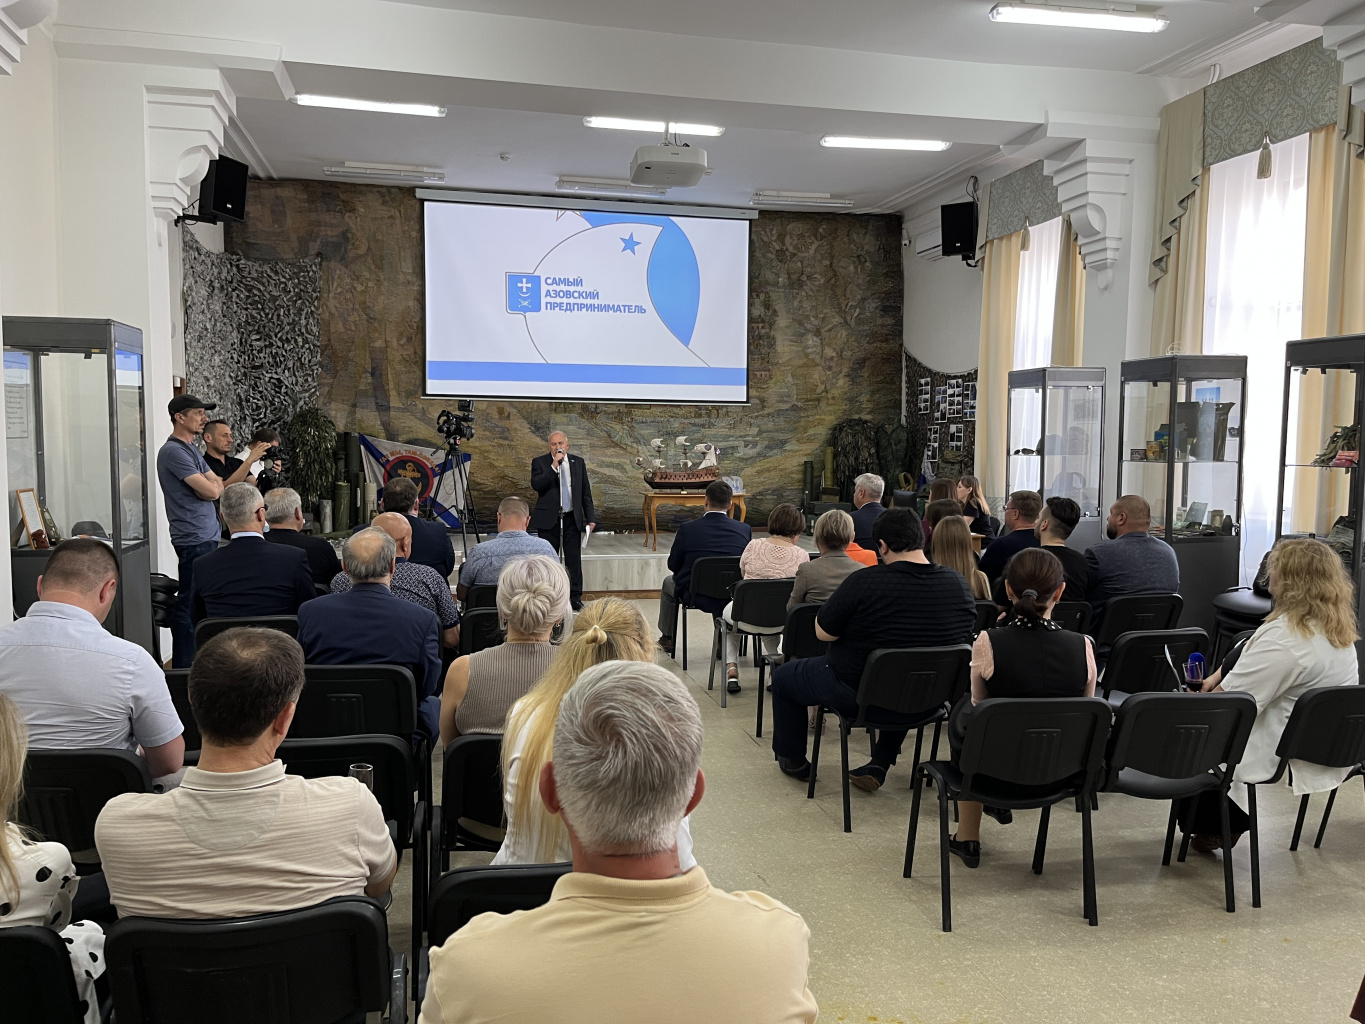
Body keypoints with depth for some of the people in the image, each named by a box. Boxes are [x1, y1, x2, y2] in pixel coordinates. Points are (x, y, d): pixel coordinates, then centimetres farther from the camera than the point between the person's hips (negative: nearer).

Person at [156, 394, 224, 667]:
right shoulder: (173, 452, -13)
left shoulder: (190, 449, 18)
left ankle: (189, 661, 25)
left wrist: (209, 483, -4)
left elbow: (218, 487, 17)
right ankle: (183, 666, -1)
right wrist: (210, 483, 4)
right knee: (189, 605, -6)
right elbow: (211, 491, -17)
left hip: (206, 536, 10)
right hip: (194, 539, -10)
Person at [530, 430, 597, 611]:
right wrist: (553, 466, -22)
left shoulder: (578, 462, 8)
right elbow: (536, 485, -17)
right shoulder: (539, 462, 0)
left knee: (574, 560, 2)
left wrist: (591, 518, 5)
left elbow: (586, 493, 10)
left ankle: (575, 597, 10)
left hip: (572, 519, 2)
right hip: (548, 519, -2)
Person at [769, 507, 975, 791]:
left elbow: (823, 633, -17)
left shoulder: (864, 582, -25)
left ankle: (794, 761, 38)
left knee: (783, 675, 21)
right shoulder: (959, 584, -10)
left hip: (857, 693, -4)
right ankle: (879, 765, 34)